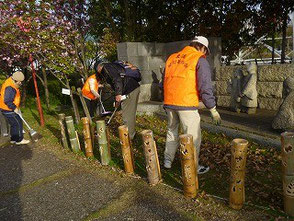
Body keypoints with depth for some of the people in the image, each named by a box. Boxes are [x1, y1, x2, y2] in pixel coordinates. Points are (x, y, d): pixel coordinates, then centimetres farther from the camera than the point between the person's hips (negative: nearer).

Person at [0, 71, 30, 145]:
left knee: (14, 124, 19)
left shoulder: (10, 82, 8)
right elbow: (7, 101, -29)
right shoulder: (10, 88, -26)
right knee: (18, 123, -2)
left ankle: (13, 139, 29)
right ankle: (19, 140, 7)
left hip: (9, 109, 10)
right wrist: (14, 108, -19)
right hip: (8, 110, -10)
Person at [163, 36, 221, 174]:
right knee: (193, 137, 7)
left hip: (169, 103, 6)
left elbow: (164, 81, 20)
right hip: (186, 104, -6)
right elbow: (205, 87, -9)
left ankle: (167, 161, 33)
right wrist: (213, 109, -4)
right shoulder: (200, 60, -1)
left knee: (171, 132, 22)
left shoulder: (172, 57, 17)